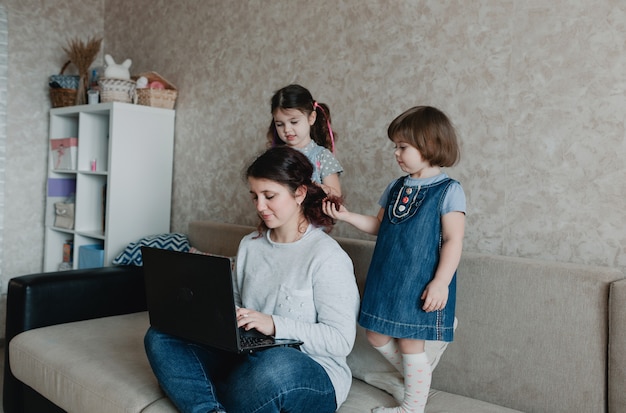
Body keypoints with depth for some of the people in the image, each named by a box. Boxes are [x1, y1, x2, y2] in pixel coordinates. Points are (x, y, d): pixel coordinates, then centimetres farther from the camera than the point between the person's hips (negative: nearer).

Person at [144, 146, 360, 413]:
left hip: (312, 377, -6)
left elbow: (341, 340, -15)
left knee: (275, 364, -40)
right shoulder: (249, 245, 11)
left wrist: (274, 325, -23)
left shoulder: (328, 257, -11)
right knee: (159, 337, -7)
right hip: (248, 360, 6)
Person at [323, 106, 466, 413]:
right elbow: (378, 226, 16)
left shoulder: (448, 191, -11)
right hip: (386, 279, 7)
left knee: (410, 343, 2)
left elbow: (453, 240, -14)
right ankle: (416, 379, 38)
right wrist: (346, 216, 6)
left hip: (420, 284, -7)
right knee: (376, 335, 14)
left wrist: (441, 282, -20)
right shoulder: (396, 187, 9)